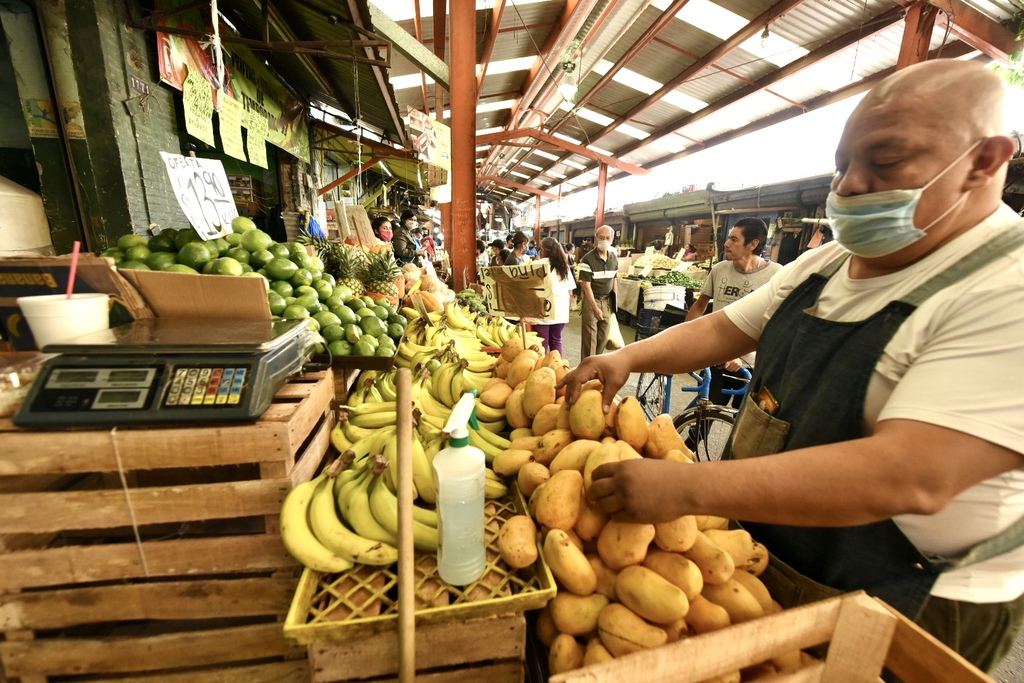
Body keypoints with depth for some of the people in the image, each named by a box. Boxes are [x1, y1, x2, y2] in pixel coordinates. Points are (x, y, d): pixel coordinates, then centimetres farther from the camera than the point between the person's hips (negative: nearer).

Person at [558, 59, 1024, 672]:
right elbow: (722, 330, 1)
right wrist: (629, 358, -15)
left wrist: (687, 488, -41)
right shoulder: (823, 264, 0)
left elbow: (911, 477, -35)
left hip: (897, 614, -5)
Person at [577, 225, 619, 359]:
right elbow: (586, 286, -17)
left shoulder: (614, 258, 3)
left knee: (603, 336, 11)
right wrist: (595, 308, -20)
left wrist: (615, 301, 8)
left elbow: (614, 279, 14)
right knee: (589, 336, -1)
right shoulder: (588, 259, -15)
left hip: (607, 301, 5)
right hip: (591, 300, -5)